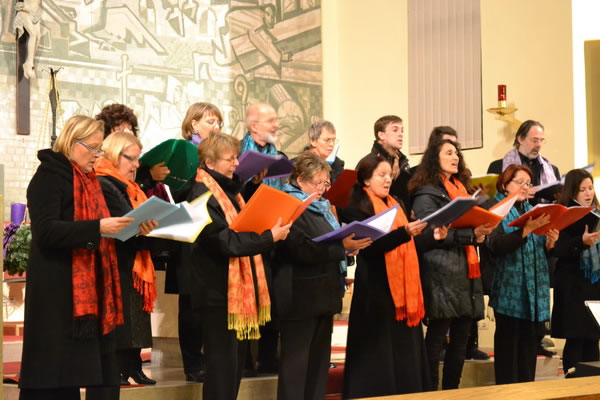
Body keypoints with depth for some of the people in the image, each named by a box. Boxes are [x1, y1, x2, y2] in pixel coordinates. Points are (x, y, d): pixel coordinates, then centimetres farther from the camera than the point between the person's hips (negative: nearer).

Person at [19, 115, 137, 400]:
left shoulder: (87, 179, 18)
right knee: (52, 373, -6)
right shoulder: (50, 175, -8)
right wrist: (97, 228, -25)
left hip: (88, 286, 8)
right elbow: (45, 230, -19)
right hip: (57, 289, -8)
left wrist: (115, 228, 6)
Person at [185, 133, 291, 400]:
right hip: (220, 289, -9)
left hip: (240, 286, 9)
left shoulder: (229, 189, 14)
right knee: (223, 363, -4)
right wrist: (269, 237, -21)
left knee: (236, 360, 13)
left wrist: (272, 230, 4)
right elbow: (226, 242, -23)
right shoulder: (202, 195, -15)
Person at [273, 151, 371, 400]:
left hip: (323, 293, 9)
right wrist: (343, 246, -27)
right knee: (296, 360, -4)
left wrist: (349, 244, 6)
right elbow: (303, 248, -23)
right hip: (300, 296, -9)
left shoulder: (320, 206, 17)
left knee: (319, 358, 12)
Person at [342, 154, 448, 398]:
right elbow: (370, 246, -19)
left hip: (403, 287, 7)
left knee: (405, 353, 7)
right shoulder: (359, 207, -5)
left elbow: (408, 247, 17)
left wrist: (431, 236, 0)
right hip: (376, 289, -7)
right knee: (379, 356, -5)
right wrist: (404, 233, -28)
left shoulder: (395, 205, 17)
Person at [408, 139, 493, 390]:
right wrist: (471, 234, -21)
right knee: (436, 337, -5)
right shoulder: (426, 193, -5)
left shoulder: (461, 189, 20)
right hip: (442, 274, -8)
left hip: (466, 272, 8)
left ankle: (451, 391, 18)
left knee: (461, 338, 10)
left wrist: (481, 233, 1)